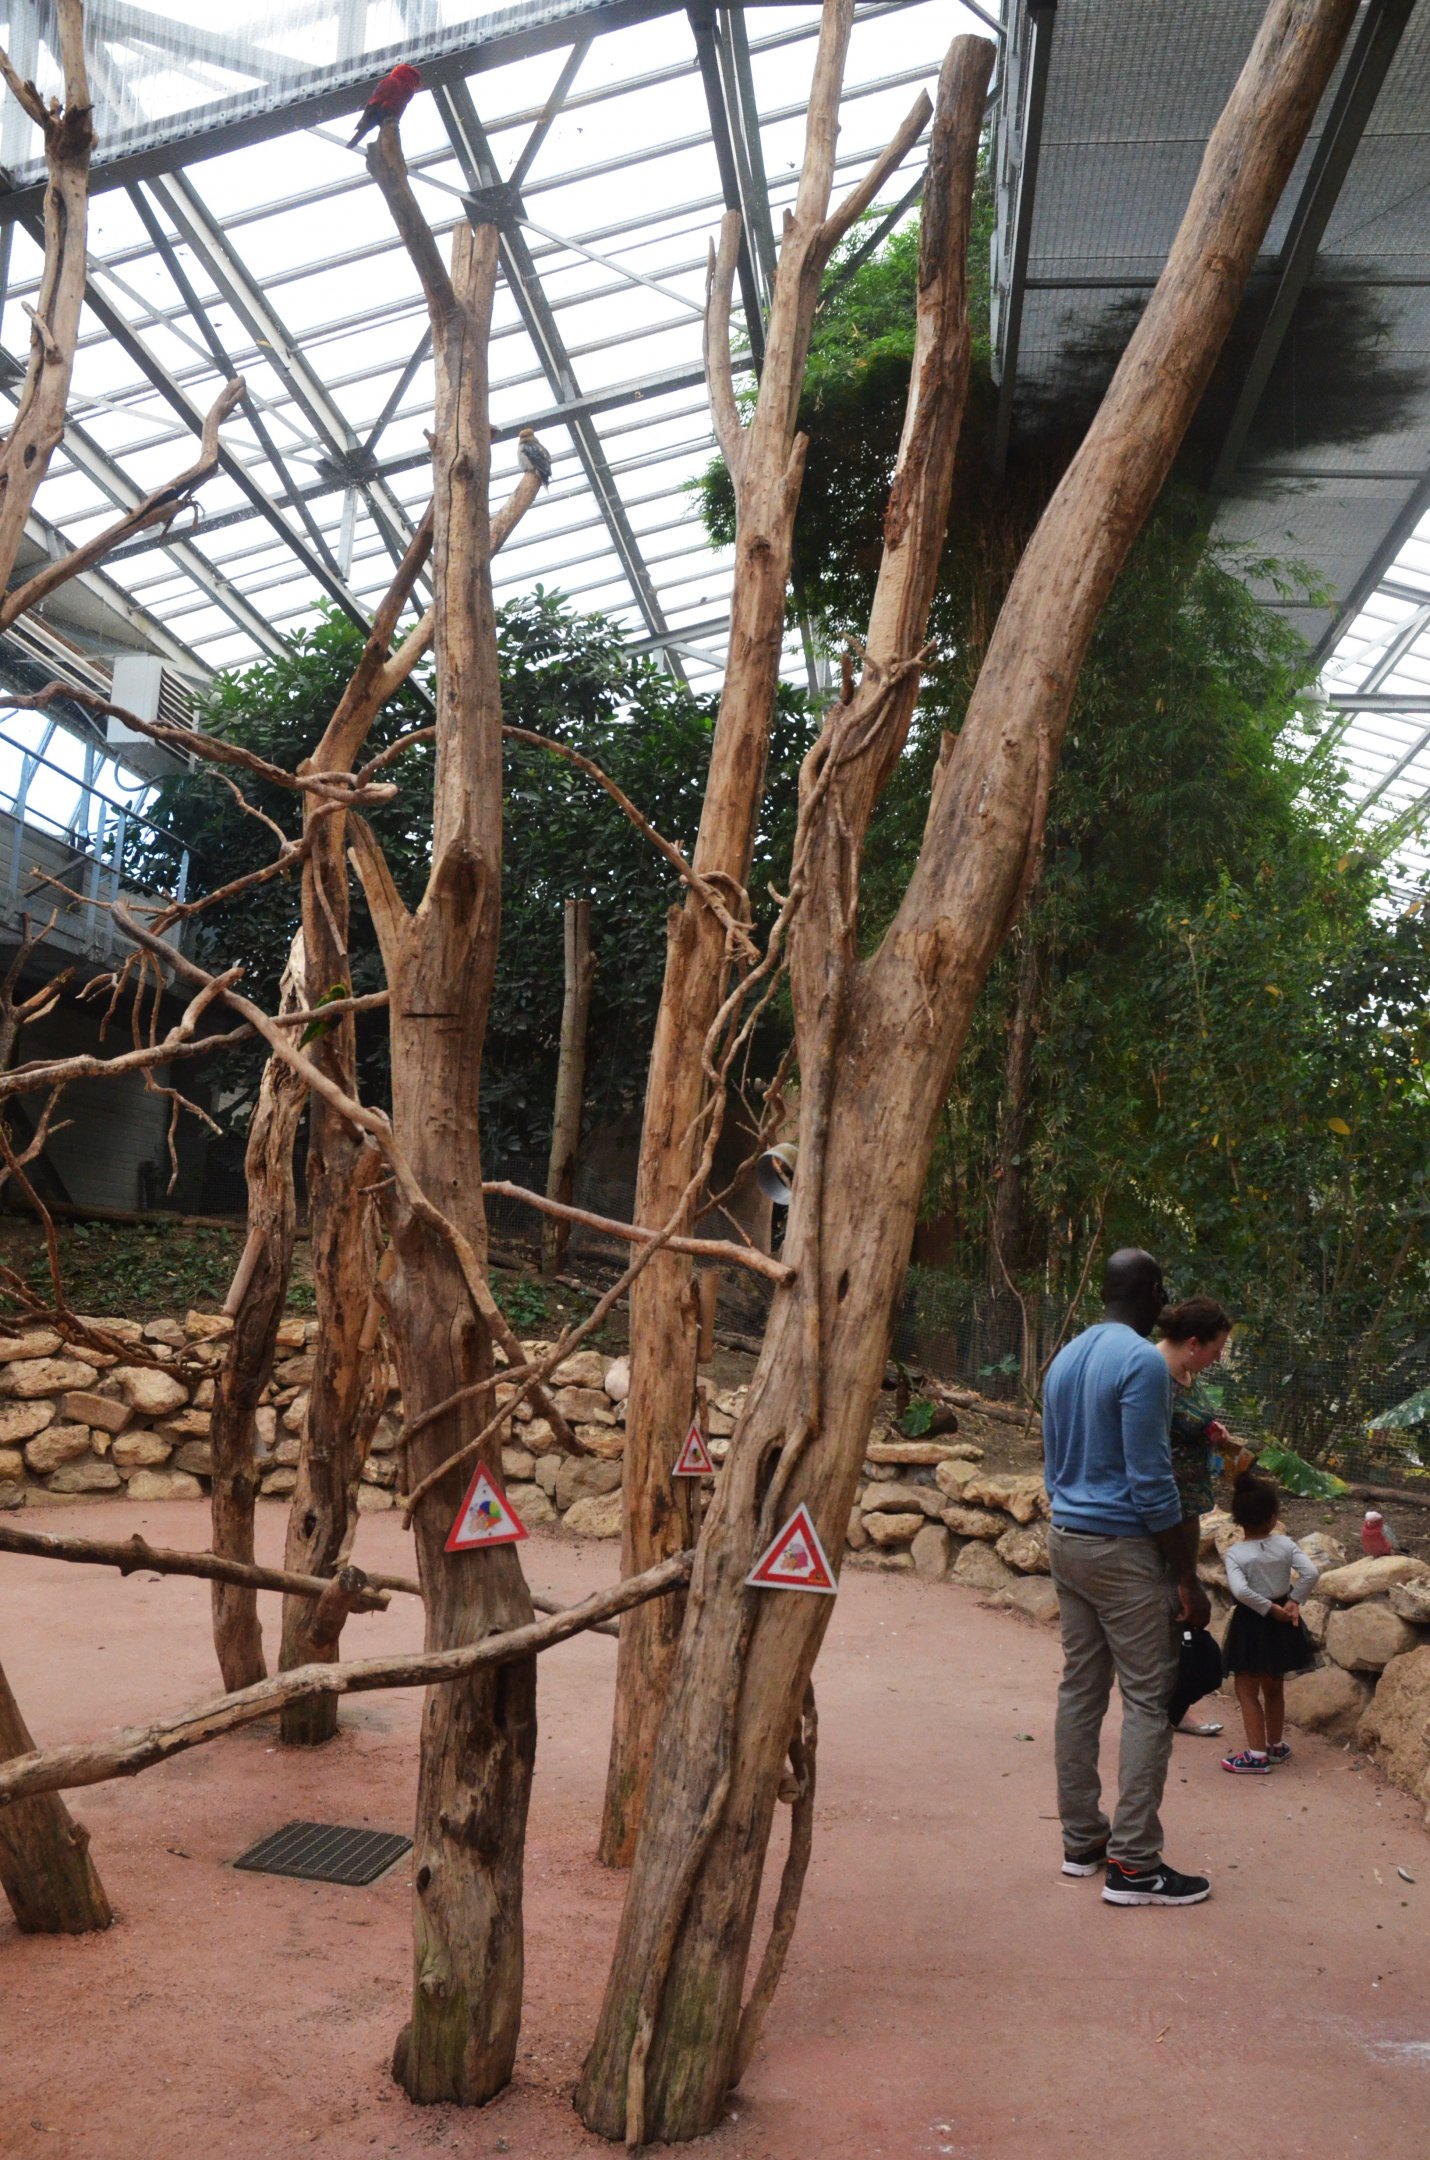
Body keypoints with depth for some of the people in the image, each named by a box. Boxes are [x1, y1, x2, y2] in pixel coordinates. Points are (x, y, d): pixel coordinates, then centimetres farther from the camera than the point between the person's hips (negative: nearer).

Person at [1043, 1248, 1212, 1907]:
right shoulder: (1143, 1362, -16)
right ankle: (1132, 1865, 2)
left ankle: (1081, 1840, 19)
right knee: (1147, 1701, -1)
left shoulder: (1064, 1360, 10)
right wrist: (1189, 1578, -12)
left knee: (1079, 1690, 12)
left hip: (1066, 1540, 8)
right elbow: (1152, 1483, -18)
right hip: (1124, 1550, -8)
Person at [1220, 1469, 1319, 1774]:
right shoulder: (1285, 1544, -8)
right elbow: (1311, 1572, -18)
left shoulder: (1235, 1553, -16)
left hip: (1251, 1623, -5)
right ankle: (1276, 1746, 34)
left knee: (1247, 1691, 6)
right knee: (1274, 1688, 22)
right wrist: (1293, 1602, -8)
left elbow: (1240, 1590, -29)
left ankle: (1257, 1755, 4)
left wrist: (1270, 1609, -17)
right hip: (1281, 1623, 5)